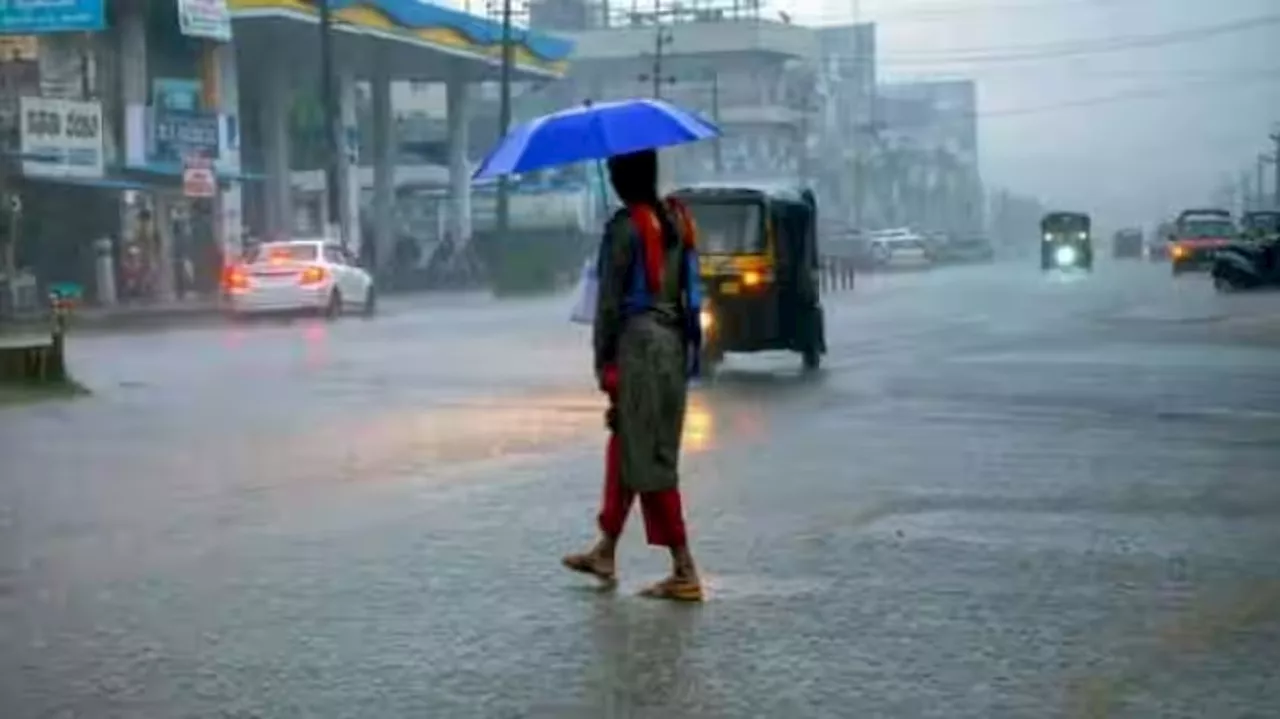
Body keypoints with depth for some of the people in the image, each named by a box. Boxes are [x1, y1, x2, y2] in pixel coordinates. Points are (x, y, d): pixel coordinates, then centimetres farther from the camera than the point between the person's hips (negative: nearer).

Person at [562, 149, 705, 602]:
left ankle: (685, 572, -5)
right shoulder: (677, 220, 10)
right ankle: (605, 553, 29)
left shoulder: (624, 227, -12)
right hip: (675, 342, 8)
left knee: (649, 460, -4)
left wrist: (603, 360, -6)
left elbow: (610, 300, -12)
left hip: (639, 342, -8)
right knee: (626, 447, 18)